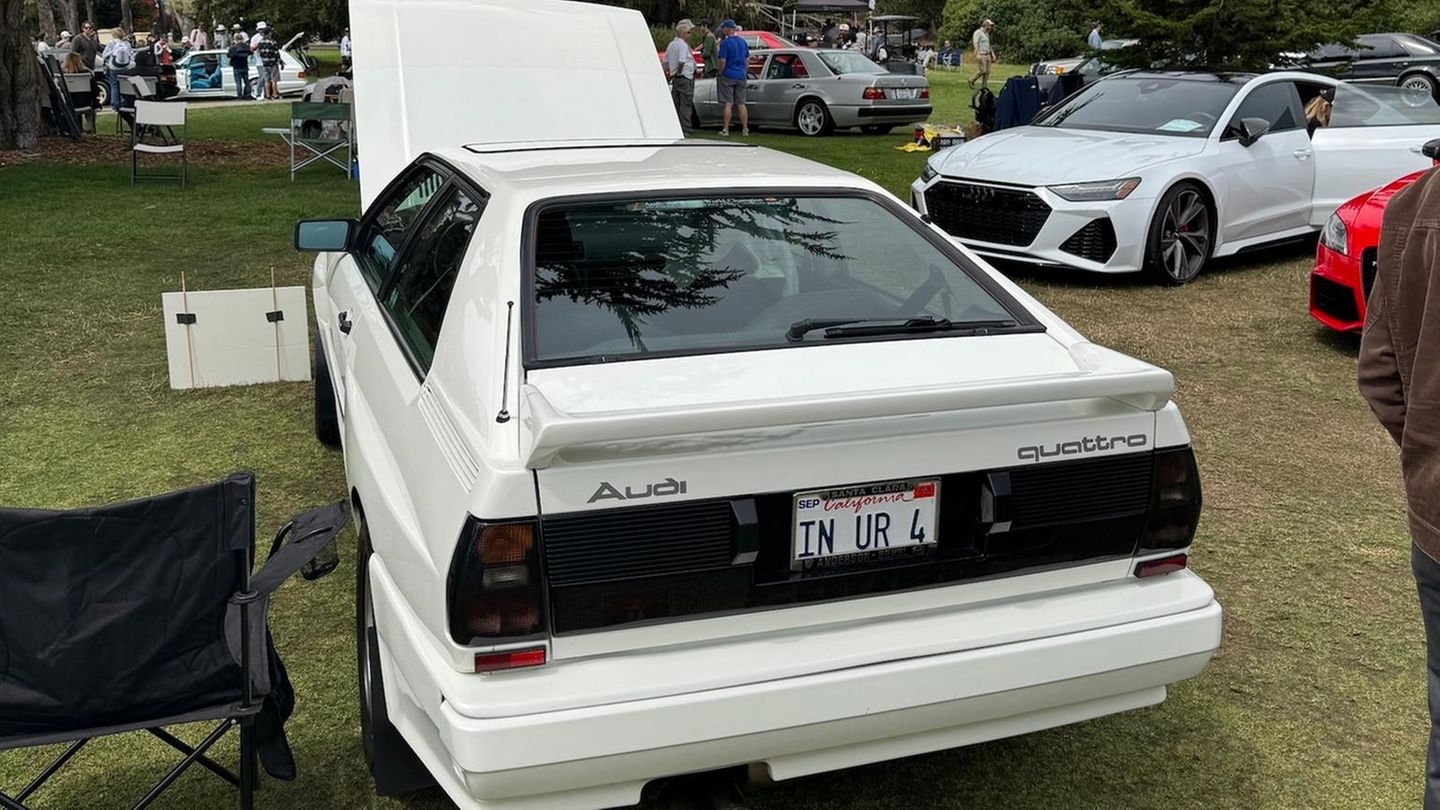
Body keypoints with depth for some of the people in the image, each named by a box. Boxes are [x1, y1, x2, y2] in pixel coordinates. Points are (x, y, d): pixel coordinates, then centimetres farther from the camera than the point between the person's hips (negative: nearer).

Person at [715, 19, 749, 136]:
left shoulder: (725, 43, -11)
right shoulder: (743, 42, 9)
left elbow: (722, 61, -15)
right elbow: (747, 60, 14)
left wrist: (720, 73, -2)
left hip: (728, 76, -5)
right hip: (741, 77, 5)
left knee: (728, 104, -3)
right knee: (741, 104, 9)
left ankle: (725, 129, -2)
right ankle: (745, 129, 8)